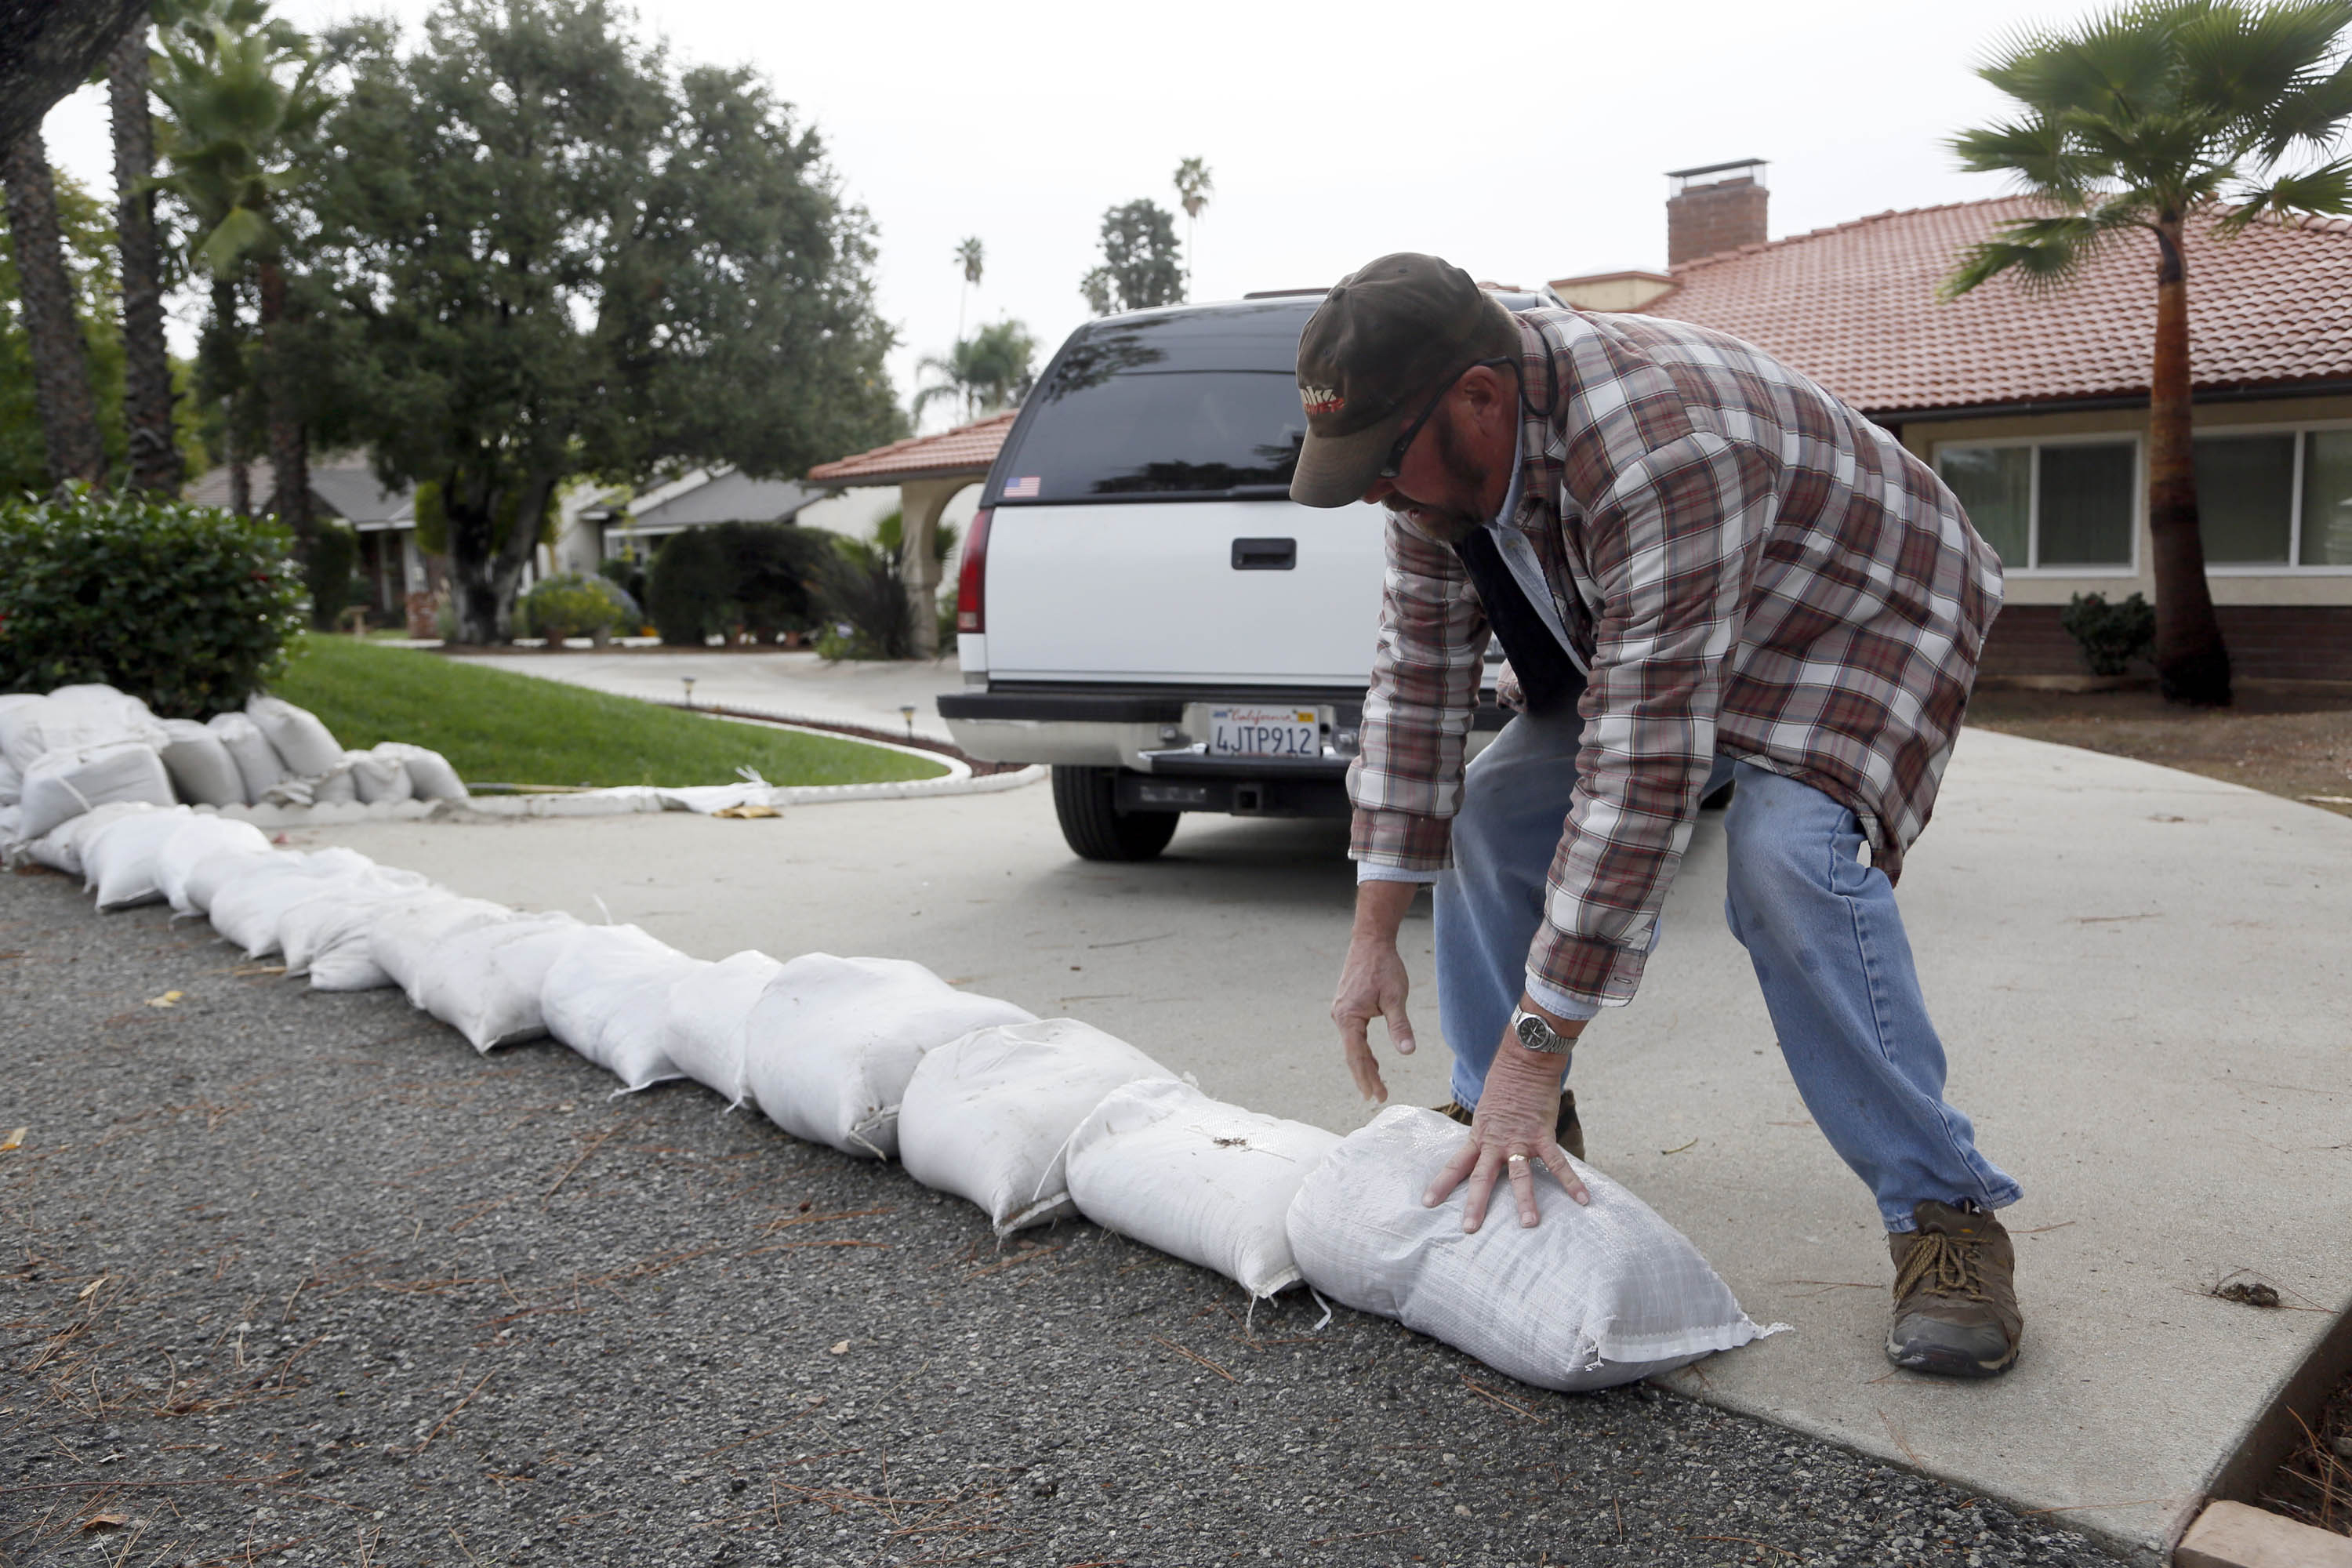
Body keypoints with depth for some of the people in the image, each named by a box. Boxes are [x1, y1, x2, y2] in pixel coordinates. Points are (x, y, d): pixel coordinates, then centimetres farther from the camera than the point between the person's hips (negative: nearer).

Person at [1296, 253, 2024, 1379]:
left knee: (1787, 858, -31)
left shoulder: (1662, 448, -42)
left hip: (1857, 617, -7)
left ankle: (1945, 1213, -15)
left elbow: (1646, 770, -44)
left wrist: (1538, 1048, -41)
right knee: (1492, 812, -5)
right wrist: (1373, 935, -14)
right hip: (1637, 634, 7)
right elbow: (1417, 673, -12)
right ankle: (1505, 1127, 13)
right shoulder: (1442, 446, -16)